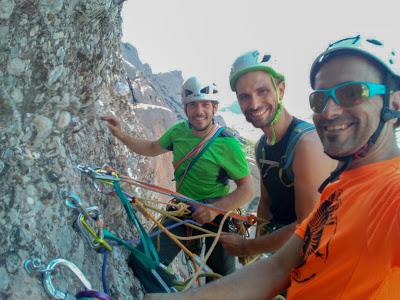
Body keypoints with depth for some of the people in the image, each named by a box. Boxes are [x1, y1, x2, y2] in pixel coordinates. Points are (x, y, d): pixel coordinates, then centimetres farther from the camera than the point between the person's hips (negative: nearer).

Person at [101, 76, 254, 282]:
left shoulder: (228, 143, -19)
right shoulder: (179, 131, -5)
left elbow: (247, 188, -16)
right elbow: (153, 148, 13)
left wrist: (216, 209, -28)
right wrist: (121, 135, 2)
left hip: (216, 215, -3)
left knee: (221, 280, 12)